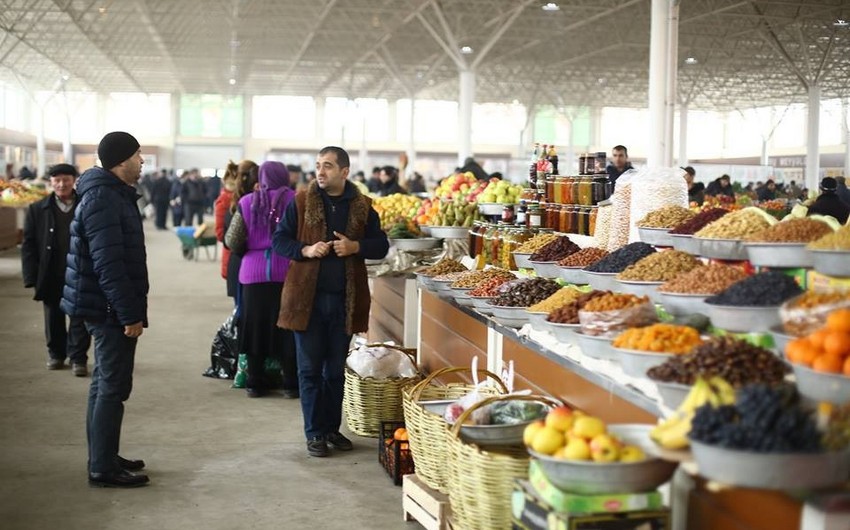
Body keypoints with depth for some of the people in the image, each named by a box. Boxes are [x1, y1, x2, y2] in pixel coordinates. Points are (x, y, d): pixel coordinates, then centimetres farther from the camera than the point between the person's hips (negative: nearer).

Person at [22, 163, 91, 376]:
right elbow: (28, 245, 2)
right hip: (51, 277, 2)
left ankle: (78, 358, 10)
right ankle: (56, 353, 30)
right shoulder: (37, 210, 2)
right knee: (54, 318, 13)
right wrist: (32, 277, -6)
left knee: (79, 318, 1)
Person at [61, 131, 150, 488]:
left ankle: (104, 458, 26)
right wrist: (130, 314, -23)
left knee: (105, 384, 16)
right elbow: (108, 264, -24)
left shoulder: (112, 194, 14)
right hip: (111, 309, -11)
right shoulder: (104, 198, -18)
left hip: (107, 309, 11)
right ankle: (103, 468, 1)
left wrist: (129, 308, 20)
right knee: (113, 387, -5)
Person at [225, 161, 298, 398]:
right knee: (286, 328, 5)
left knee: (256, 328, 10)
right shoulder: (295, 200, -5)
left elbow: (232, 241, 0)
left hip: (254, 272, 1)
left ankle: (255, 383, 17)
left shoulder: (247, 203, 1)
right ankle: (291, 384, 10)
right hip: (286, 272, -1)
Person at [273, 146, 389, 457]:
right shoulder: (300, 202, 1)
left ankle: (332, 428, 23)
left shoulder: (362, 207, 5)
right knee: (310, 369, 3)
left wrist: (356, 247, -11)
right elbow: (279, 240, 2)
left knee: (336, 369, 11)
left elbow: (381, 245, 8)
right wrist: (306, 250, -16)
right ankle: (314, 433, 12)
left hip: (345, 299, 2)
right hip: (307, 297, -2)